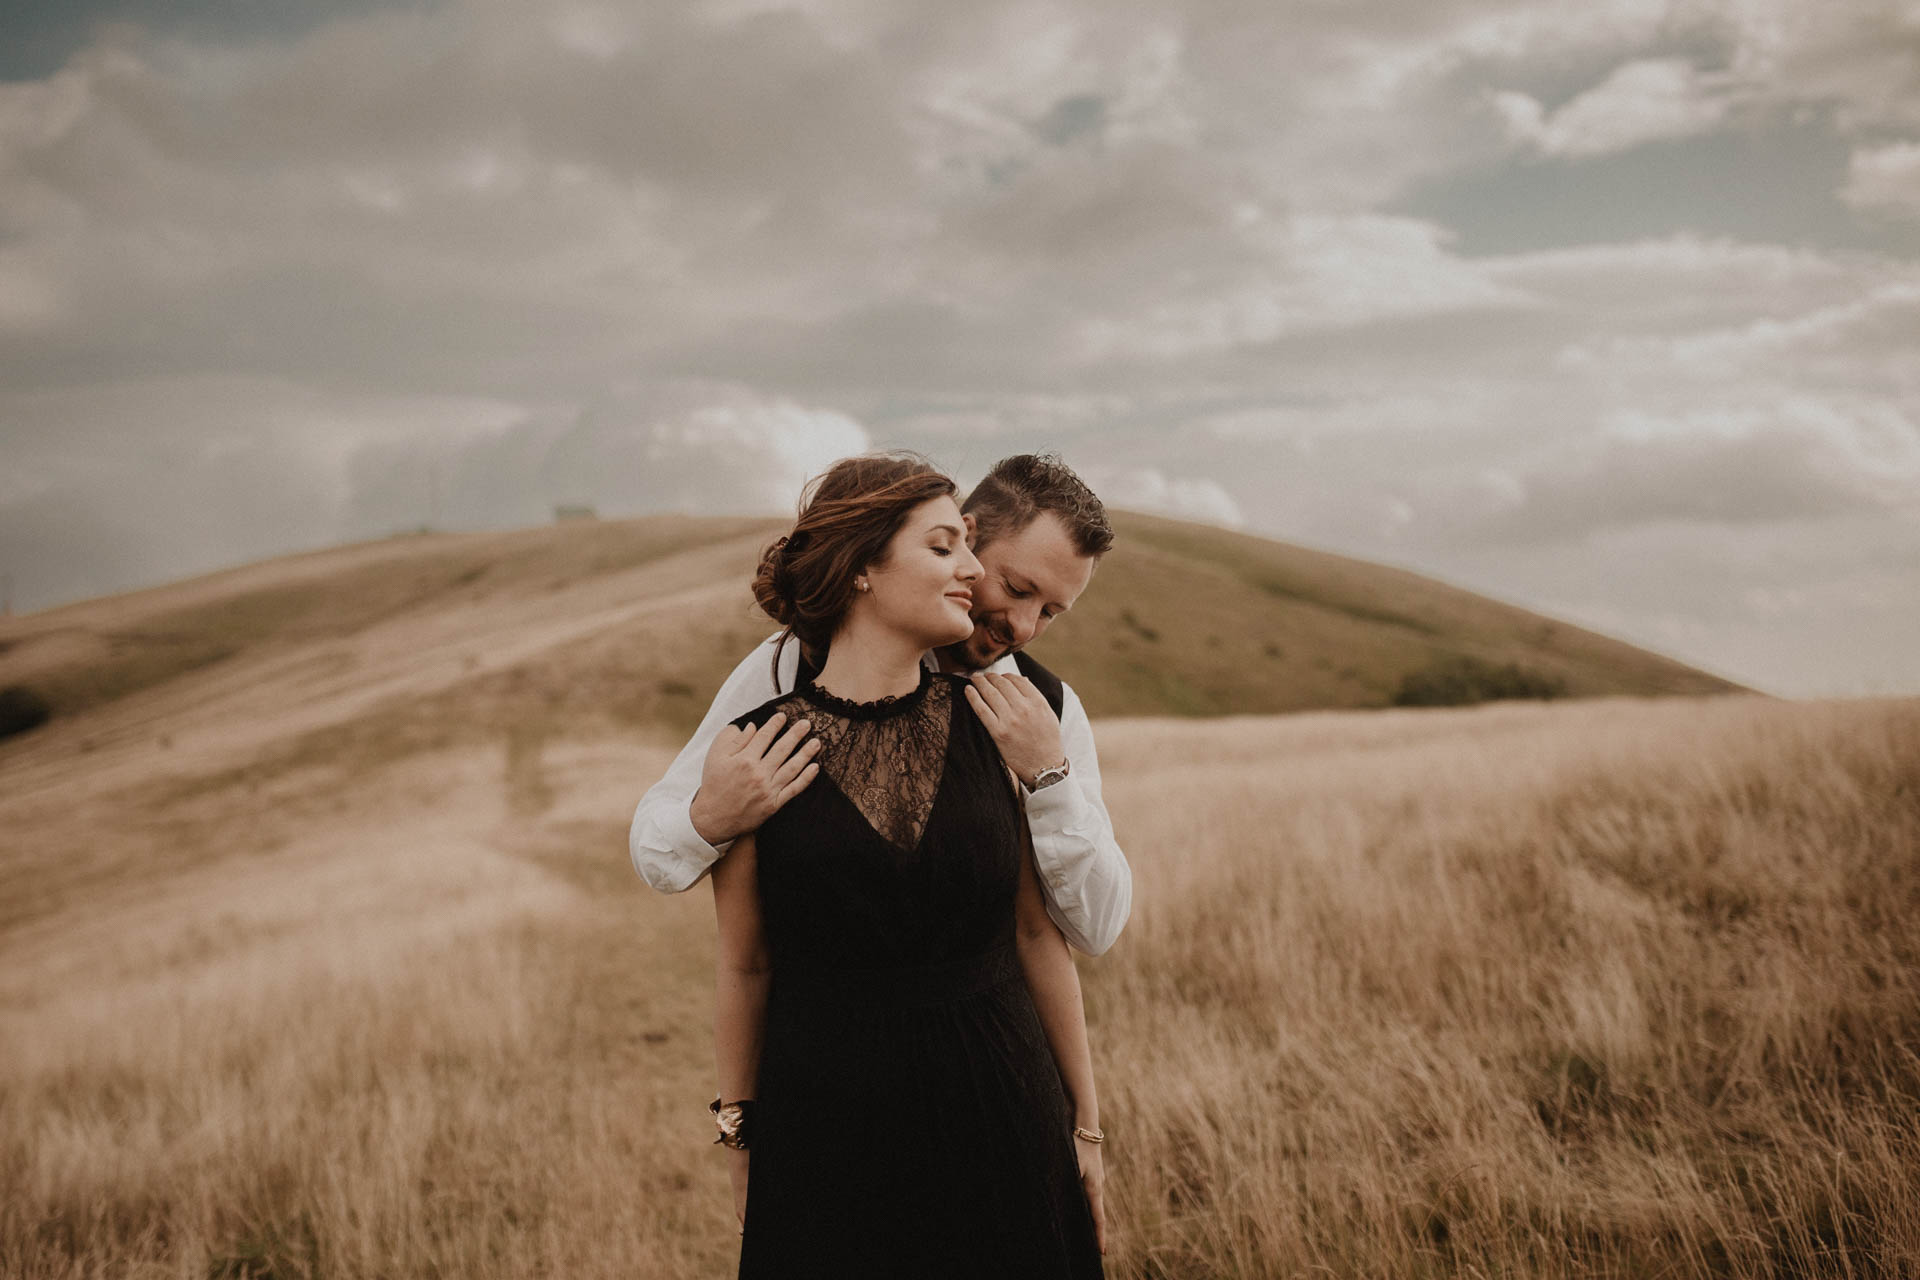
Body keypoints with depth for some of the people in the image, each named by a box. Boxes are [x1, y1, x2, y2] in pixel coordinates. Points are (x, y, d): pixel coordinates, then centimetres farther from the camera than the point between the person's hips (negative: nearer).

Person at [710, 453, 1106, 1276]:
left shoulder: (990, 725, -1)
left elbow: (1039, 932, 4)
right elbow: (744, 969, 1)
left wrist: (1085, 1124, 7)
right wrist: (740, 1144, 7)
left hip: (998, 1117, 2)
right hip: (826, 1131, -2)